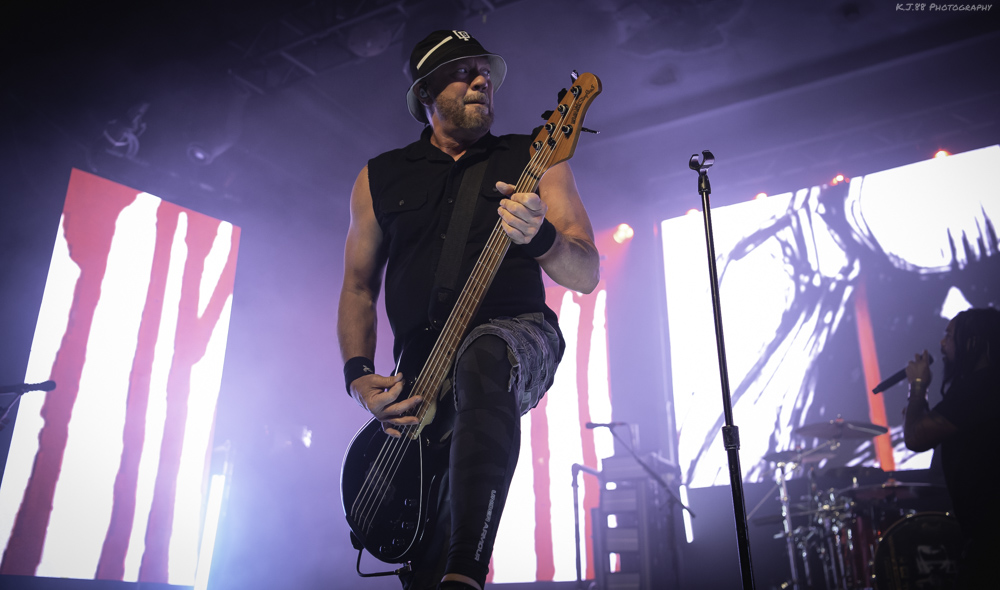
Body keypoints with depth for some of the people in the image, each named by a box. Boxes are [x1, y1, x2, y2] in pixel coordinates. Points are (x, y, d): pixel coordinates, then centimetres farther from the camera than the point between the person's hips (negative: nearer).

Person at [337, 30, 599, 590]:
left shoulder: (533, 158, 6)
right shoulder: (380, 177, 13)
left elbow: (587, 275, -1)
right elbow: (359, 285, 15)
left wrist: (539, 236, -23)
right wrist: (360, 376, -1)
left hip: (521, 337, -2)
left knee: (482, 356, -40)